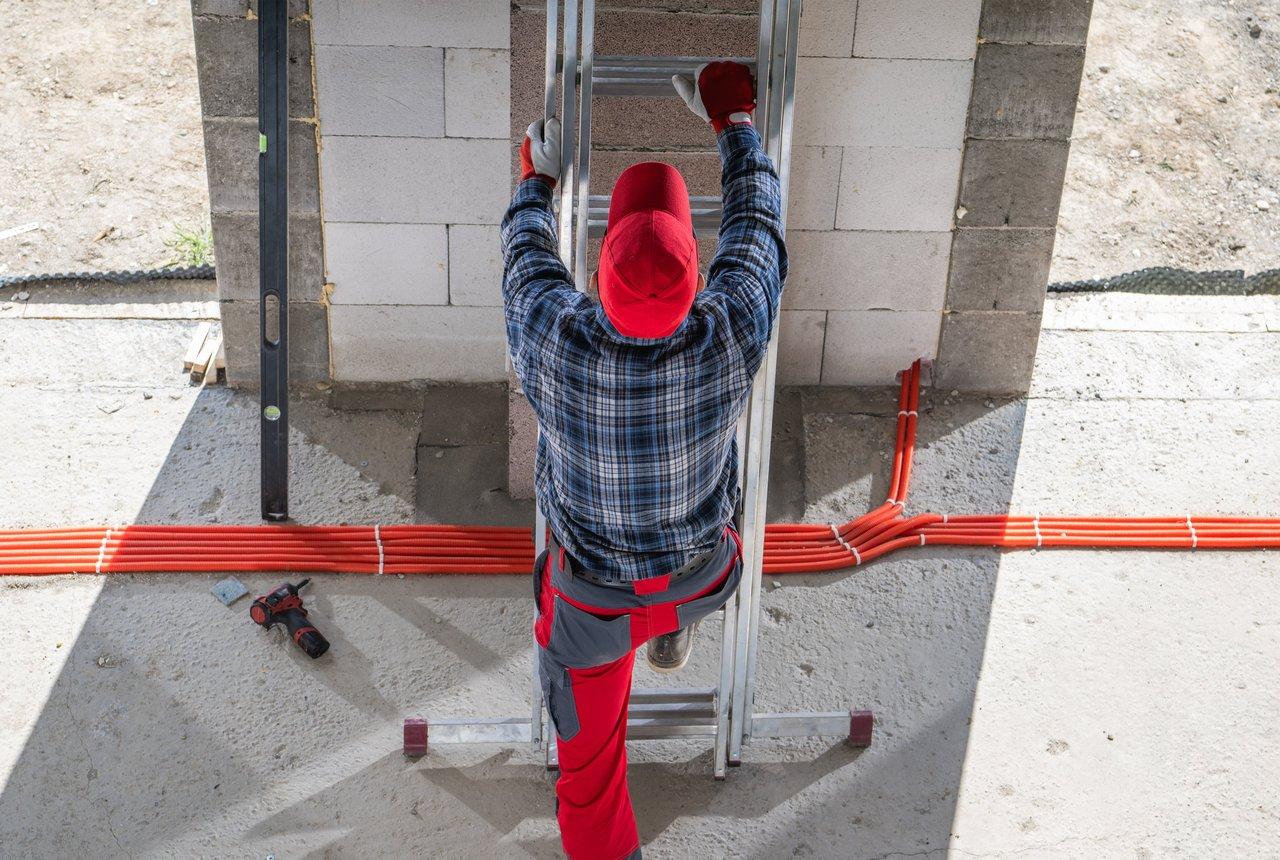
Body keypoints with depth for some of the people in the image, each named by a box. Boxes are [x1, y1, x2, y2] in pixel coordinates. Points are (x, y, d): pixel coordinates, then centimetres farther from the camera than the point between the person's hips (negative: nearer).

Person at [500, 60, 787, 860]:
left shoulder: (556, 340, -36)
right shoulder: (730, 333, -35)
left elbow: (527, 260, -10)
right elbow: (758, 221, -13)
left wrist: (537, 181, 11)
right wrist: (734, 120, 4)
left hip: (592, 599, -1)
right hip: (700, 574, 2)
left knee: (590, 750, 24)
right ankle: (675, 640, 71)